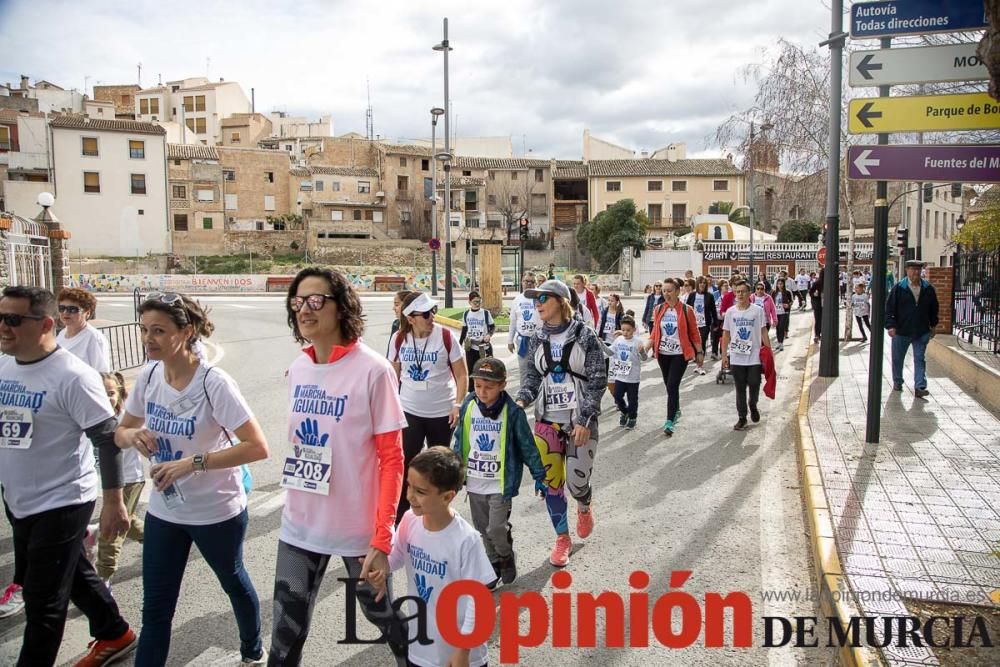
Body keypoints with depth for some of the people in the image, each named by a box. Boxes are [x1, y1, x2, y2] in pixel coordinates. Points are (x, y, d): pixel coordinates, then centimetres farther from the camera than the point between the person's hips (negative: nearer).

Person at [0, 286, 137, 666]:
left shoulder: (72, 376, -21)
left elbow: (108, 439, -18)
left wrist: (113, 503, -17)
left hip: (61, 504, -8)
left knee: (42, 603, 2)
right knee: (74, 575, 23)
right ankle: (115, 635, 43)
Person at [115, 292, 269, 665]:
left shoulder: (214, 383, -24)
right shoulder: (148, 377, -6)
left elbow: (258, 448, -27)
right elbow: (121, 432, 8)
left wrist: (193, 462, -32)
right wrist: (131, 434, -16)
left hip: (218, 512, -4)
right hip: (163, 511, 4)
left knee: (234, 583, 21)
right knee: (155, 609, 10)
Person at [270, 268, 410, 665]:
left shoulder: (372, 370, -15)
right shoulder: (297, 369, 3)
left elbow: (392, 458, -14)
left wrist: (382, 538, -17)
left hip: (358, 527, -5)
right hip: (299, 526, 5)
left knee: (381, 612, 15)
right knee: (286, 631, 13)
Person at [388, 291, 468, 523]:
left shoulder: (446, 337, -12)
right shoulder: (399, 339, -5)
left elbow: (462, 375, -6)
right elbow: (394, 374, 8)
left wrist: (458, 405, -14)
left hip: (442, 412, -1)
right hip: (409, 411, 1)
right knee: (406, 463, -2)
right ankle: (399, 518, 9)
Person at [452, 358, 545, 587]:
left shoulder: (512, 411, -13)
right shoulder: (468, 407, -3)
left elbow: (527, 445, -4)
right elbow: (459, 441, 9)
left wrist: (539, 474, -2)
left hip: (501, 484, -4)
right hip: (474, 483, 4)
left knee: (497, 529, -7)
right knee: (483, 530, 14)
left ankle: (507, 557, 24)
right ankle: (493, 564, 35)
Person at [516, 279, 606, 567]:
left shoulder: (584, 336, -9)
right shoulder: (538, 339, 5)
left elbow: (597, 381, -10)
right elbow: (533, 376, 11)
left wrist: (585, 421, -16)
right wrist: (521, 400, -9)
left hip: (580, 420, -3)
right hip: (547, 419, 4)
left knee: (577, 481, -2)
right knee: (551, 481, 2)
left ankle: (584, 506, 36)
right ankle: (562, 538, 22)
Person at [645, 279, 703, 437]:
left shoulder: (686, 310, -6)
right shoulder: (659, 310, 4)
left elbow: (694, 333, -1)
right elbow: (655, 332, 9)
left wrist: (699, 352, -1)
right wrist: (647, 347, -5)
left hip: (680, 354, -4)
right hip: (663, 353, 4)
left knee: (672, 386, -13)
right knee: (669, 385, 16)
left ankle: (670, 421, -11)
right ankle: (676, 410, 40)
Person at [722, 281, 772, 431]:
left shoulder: (758, 310, -2)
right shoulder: (730, 312, 3)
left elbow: (764, 332, 1)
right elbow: (726, 334, 8)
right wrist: (724, 355, 5)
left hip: (754, 356, -1)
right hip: (736, 358, 2)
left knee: (754, 385, 0)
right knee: (740, 389, 7)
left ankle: (752, 405, 32)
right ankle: (742, 418, 16)